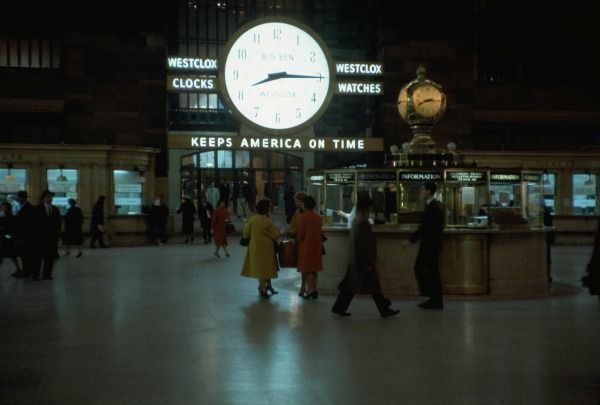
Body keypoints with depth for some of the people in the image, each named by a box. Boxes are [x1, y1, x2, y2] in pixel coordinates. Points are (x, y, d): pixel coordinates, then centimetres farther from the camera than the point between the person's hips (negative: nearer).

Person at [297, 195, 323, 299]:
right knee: (314, 268, 11)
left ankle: (311, 289, -10)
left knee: (306, 268, -1)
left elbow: (300, 234, -11)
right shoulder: (318, 217, 6)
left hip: (306, 246, -6)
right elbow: (320, 232, 10)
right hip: (317, 245, 6)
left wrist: (298, 239, 8)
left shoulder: (303, 217, -13)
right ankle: (314, 289, 12)